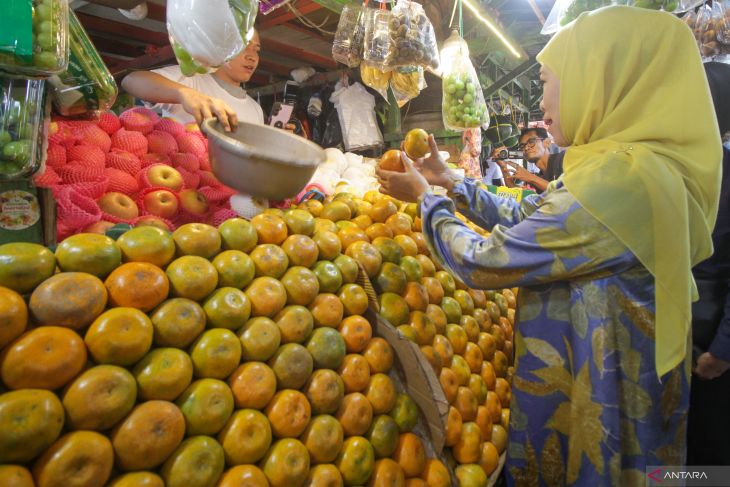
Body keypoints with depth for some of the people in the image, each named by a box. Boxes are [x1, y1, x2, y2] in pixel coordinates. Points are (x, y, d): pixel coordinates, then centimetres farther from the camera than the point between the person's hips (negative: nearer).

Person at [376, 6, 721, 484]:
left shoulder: (621, 180, -29)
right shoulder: (620, 166, 2)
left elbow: (481, 263, -24)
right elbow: (522, 218, 10)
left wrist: (424, 196, -9)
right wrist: (448, 180, 9)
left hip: (587, 401, -8)